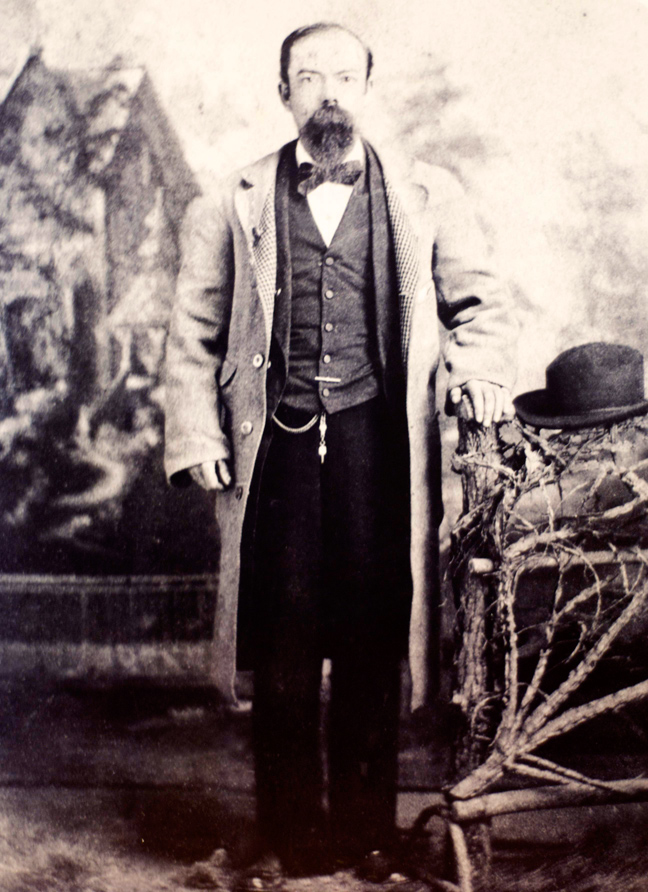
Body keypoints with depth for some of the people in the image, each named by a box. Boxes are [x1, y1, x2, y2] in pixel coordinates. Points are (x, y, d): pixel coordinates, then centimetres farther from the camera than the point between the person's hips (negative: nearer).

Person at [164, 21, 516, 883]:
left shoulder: (427, 197, 12)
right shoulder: (234, 206, 12)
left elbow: (482, 300, 17)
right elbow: (194, 333, 12)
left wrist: (481, 369, -2)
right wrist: (197, 436, 2)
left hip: (378, 439, 0)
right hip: (277, 443, 0)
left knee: (373, 631, 4)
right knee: (285, 638, 2)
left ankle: (364, 826, 20)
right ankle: (290, 834, 17)